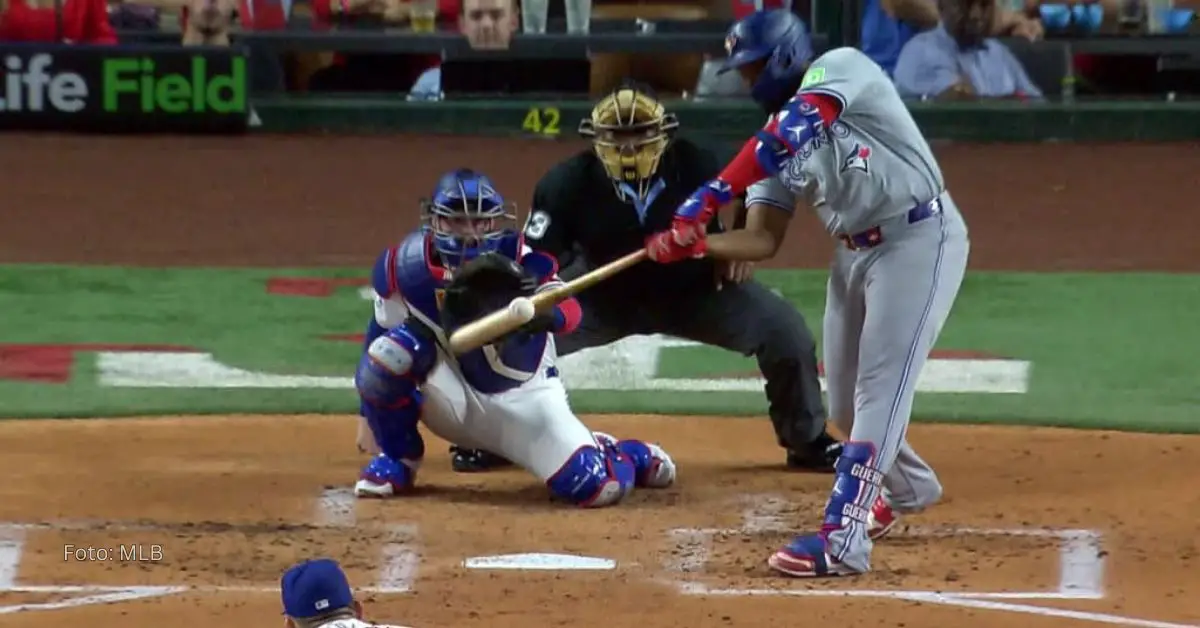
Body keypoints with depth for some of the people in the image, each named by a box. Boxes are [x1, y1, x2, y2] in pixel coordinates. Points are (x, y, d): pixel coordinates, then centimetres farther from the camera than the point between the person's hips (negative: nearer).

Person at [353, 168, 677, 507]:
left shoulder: (519, 259, -20)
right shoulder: (404, 265, -14)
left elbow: (570, 311, -35)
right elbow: (381, 332, 0)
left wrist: (542, 314, -59)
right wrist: (368, 418, 2)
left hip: (524, 399, -1)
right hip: (454, 399, 1)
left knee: (595, 486, -18)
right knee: (391, 350, -29)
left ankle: (630, 456, 23)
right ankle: (398, 460, -3)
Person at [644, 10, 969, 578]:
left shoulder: (840, 68, -11)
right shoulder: (778, 138, 11)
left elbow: (793, 132, -30)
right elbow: (761, 240, 4)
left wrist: (715, 192, -35)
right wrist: (692, 245, -14)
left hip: (918, 238, -9)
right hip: (855, 254, 9)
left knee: (879, 388, -15)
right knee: (844, 404, 15)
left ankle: (842, 537, -21)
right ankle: (907, 486, 43)